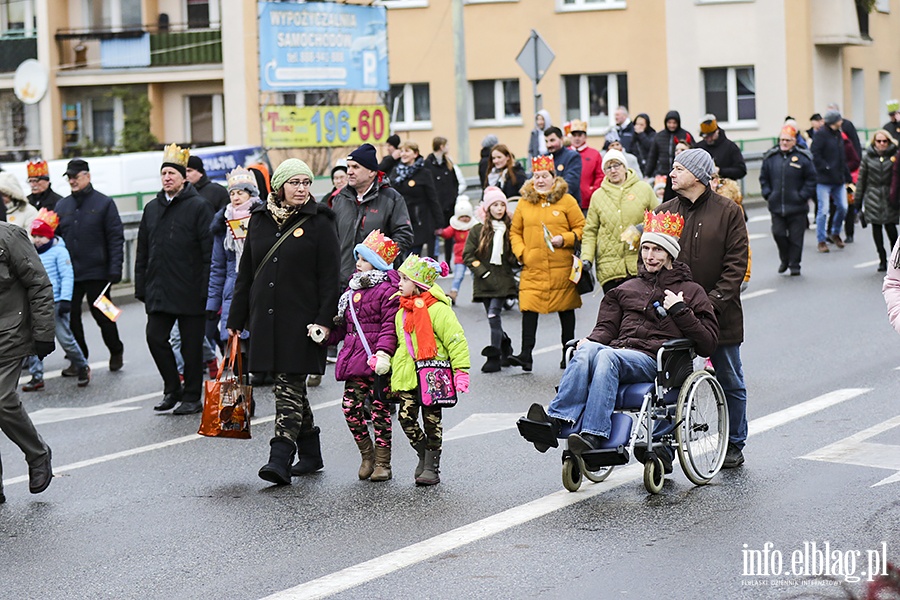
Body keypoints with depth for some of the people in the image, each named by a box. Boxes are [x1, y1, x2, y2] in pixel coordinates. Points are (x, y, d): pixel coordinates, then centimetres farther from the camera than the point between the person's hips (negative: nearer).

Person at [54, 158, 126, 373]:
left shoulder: (104, 203, -2)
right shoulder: (62, 206, 10)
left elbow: (116, 238, -6)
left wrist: (115, 268, -14)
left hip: (97, 273, -4)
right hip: (69, 273, 4)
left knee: (102, 315, 6)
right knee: (71, 317, 3)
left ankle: (116, 351, 27)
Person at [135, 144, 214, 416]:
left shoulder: (199, 207, -5)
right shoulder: (152, 208, 13)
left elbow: (209, 251, -9)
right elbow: (142, 252, 17)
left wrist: (206, 289, -14)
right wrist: (141, 286, 11)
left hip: (190, 291, -5)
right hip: (159, 290, 5)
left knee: (191, 344, 3)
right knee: (155, 337, 1)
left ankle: (192, 397, 13)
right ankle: (172, 389, 19)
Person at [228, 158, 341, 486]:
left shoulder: (319, 222, -2)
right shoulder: (259, 219, 10)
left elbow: (330, 275, -5)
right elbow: (246, 272, 15)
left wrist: (324, 320, -14)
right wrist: (236, 319, 13)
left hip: (301, 319, -5)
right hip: (265, 317, 5)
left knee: (289, 385, -10)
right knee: (291, 387, 11)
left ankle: (280, 458, -12)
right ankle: (310, 453, 23)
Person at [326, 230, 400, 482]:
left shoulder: (388, 290, -7)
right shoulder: (353, 288, 17)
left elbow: (390, 326, -15)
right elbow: (343, 323, 23)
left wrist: (384, 352, -25)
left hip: (376, 359, -7)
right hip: (354, 358, 7)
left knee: (379, 408, 0)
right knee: (350, 406, -1)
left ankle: (382, 463, 9)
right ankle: (367, 455, 16)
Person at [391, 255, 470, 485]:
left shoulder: (437, 309, -12)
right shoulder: (402, 311, 11)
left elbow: (456, 340, -12)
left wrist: (460, 372, -15)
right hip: (408, 375, 6)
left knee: (431, 420, 2)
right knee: (406, 416, -2)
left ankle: (432, 466, 12)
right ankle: (424, 455, 19)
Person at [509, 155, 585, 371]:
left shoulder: (566, 201, 0)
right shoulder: (524, 202, 7)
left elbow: (581, 228, 3)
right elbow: (515, 231, 12)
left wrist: (565, 239, -13)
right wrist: (520, 252, -3)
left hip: (562, 267, -1)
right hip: (532, 268, 1)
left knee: (566, 308, 10)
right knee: (528, 308, -8)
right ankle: (526, 354, -8)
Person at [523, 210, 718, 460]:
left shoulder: (691, 291, 18)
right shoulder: (627, 289, 31)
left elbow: (708, 343, 8)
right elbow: (607, 326, 22)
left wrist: (680, 310, -2)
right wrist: (591, 340, 0)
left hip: (654, 360, -4)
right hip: (620, 352, 4)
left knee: (607, 356, -36)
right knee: (589, 349, -32)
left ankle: (593, 436, -50)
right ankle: (554, 421, -48)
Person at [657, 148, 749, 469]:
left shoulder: (728, 211, -4)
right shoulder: (664, 212, 5)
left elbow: (736, 263, -8)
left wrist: (715, 301, -17)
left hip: (719, 314, -2)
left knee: (730, 382, 10)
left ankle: (734, 445, 24)